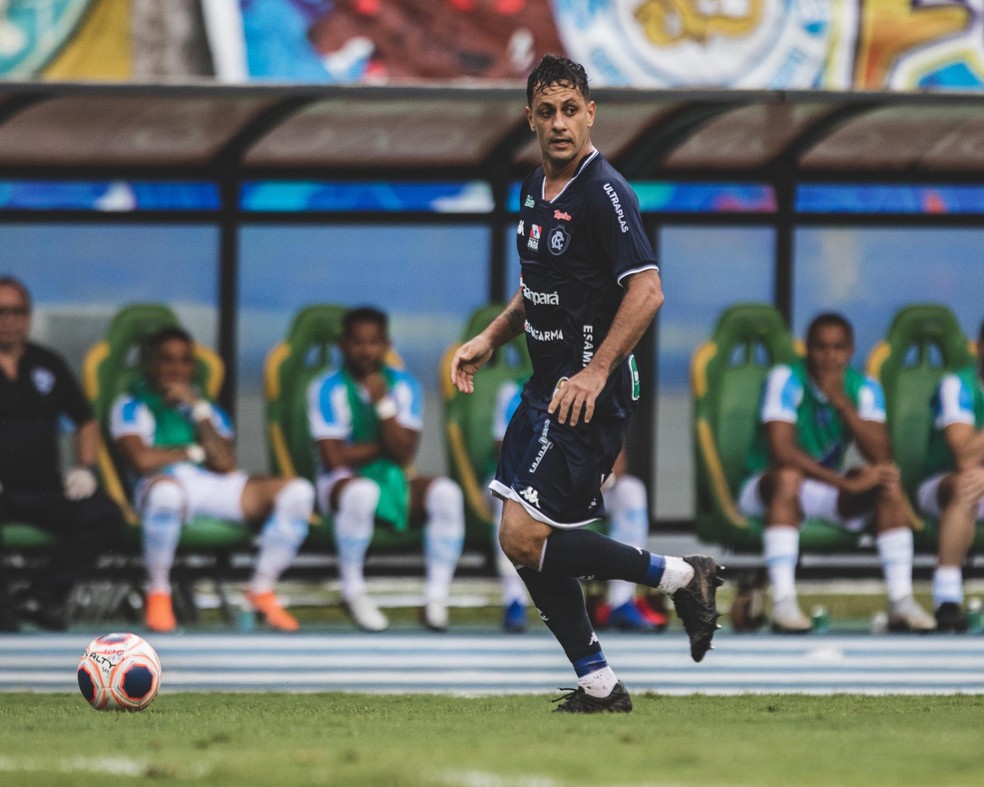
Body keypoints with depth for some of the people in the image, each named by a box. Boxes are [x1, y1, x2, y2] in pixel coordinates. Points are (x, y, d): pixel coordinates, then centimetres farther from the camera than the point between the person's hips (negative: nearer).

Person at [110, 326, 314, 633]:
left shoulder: (207, 408, 26)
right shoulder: (133, 405, 13)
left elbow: (226, 465, 6)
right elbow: (142, 460, -8)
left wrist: (198, 410, 1)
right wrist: (194, 452, 5)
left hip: (215, 486, 5)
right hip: (166, 482, -5)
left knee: (297, 491, -15)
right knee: (167, 491, -45)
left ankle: (262, 591, -6)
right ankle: (158, 593, -22)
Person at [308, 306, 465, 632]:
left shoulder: (403, 385, 4)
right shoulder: (328, 389, -6)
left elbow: (404, 455, -8)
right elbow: (335, 458, -14)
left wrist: (383, 403, -17)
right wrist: (383, 445, -5)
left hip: (394, 484, 4)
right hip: (342, 483, -4)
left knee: (446, 492, -25)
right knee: (361, 492, -40)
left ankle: (436, 599, -23)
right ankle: (354, 593, -21)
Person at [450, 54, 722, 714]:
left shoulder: (604, 193, -15)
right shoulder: (536, 189, 12)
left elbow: (647, 290, -23)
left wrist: (595, 373, -28)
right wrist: (490, 341, 17)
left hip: (590, 395, -9)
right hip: (548, 388, 9)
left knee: (525, 538, -15)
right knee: (528, 543, 7)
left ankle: (680, 577, -4)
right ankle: (599, 686, 15)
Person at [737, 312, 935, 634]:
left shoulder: (864, 388, -3)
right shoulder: (786, 380, -15)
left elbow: (882, 458, -16)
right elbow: (781, 451, -28)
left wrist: (842, 402, -26)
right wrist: (846, 482, -31)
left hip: (829, 495, 4)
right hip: (765, 489, -4)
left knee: (889, 483, -19)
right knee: (788, 477, -37)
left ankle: (901, 601, -24)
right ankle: (783, 604, -44)